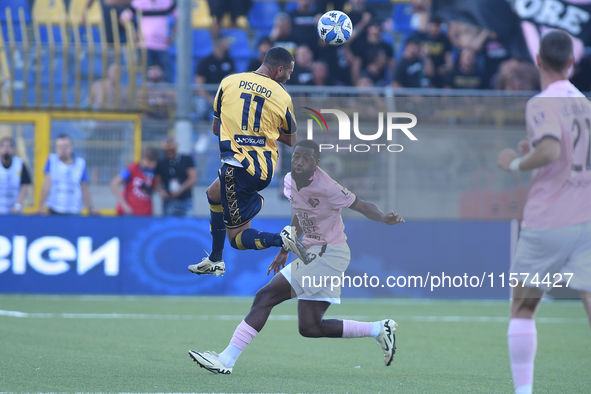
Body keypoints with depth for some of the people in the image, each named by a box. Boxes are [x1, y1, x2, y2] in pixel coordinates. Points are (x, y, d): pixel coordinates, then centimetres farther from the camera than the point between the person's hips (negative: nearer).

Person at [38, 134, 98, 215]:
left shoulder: (80, 163, 3)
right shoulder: (52, 160, 0)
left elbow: (84, 189, 7)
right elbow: (47, 184, -5)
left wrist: (91, 209, 3)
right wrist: (41, 205, -11)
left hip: (73, 211, 1)